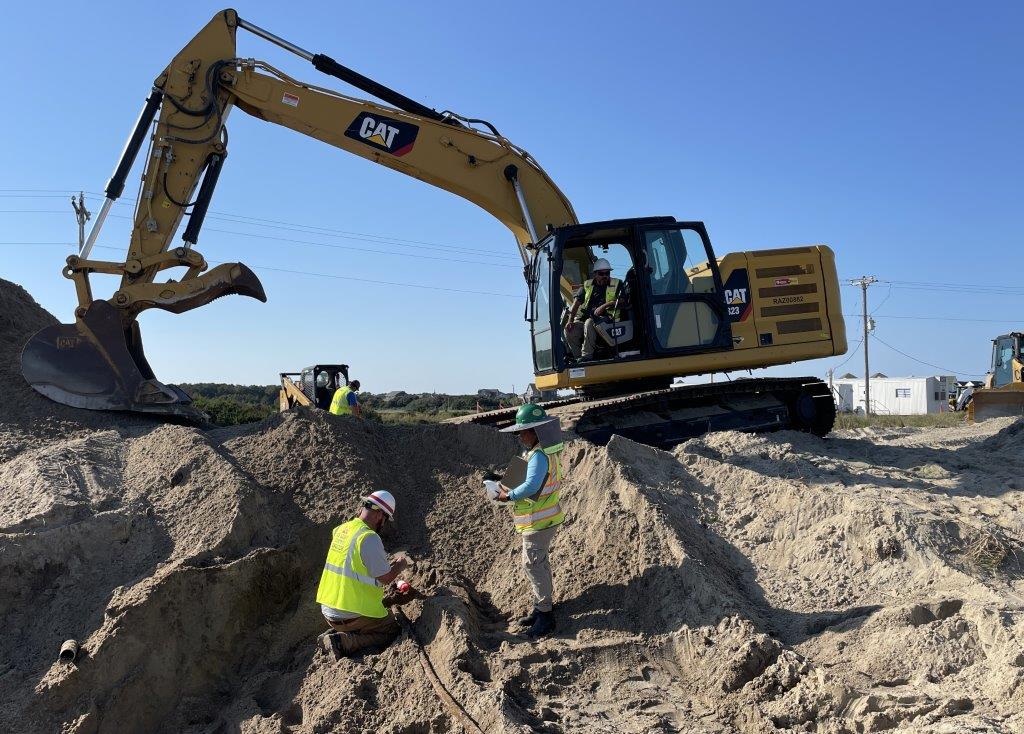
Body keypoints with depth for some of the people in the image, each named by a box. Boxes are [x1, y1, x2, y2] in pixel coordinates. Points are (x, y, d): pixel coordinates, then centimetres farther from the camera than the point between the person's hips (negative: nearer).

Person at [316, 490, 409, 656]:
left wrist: (390, 564, 21)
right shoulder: (369, 538, -20)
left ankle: (338, 632, 6)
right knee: (393, 630, 9)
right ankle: (345, 642, -9)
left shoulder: (340, 530, 5)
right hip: (352, 615, -8)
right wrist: (400, 566, 7)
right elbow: (386, 578, -13)